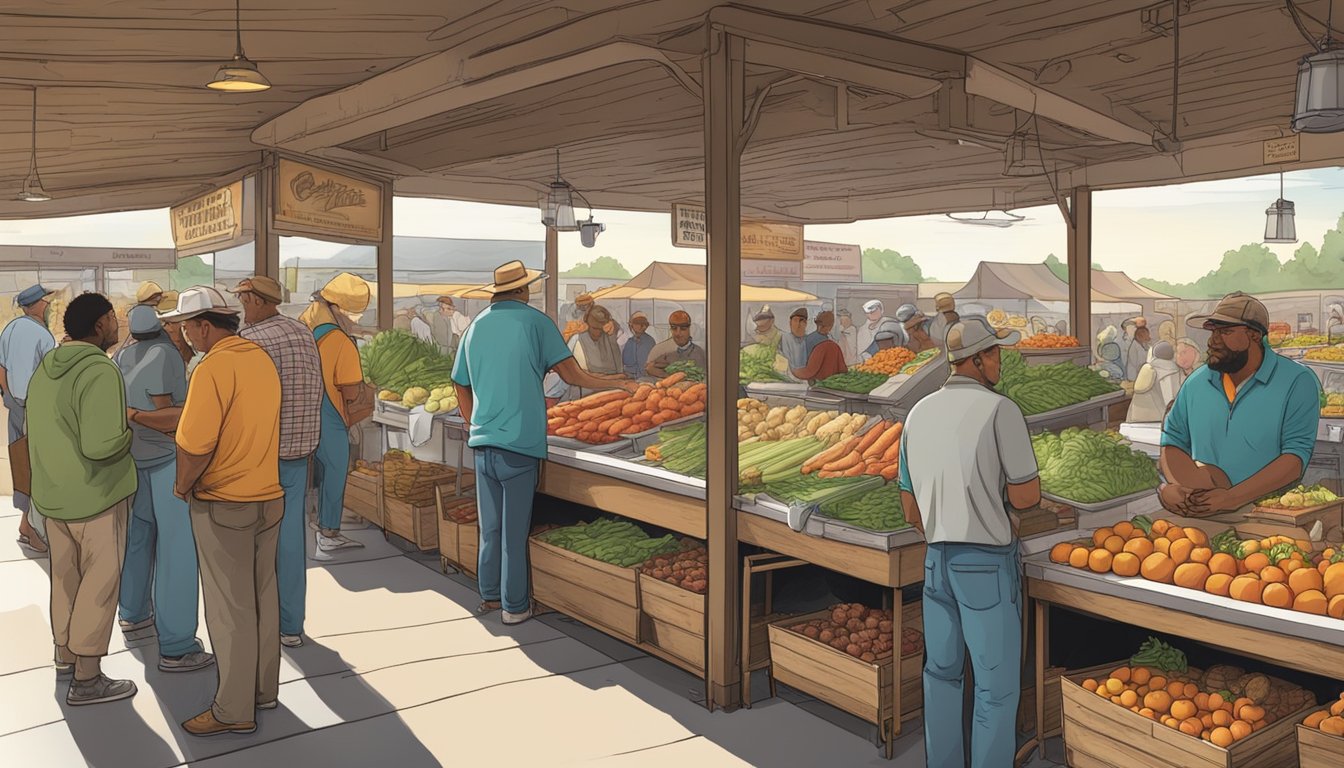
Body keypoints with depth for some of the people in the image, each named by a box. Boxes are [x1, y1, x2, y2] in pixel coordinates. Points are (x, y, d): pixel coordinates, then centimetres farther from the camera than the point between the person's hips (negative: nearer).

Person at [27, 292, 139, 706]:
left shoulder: (46, 368, 5)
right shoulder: (101, 371, -22)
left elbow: (33, 430, 15)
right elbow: (102, 445, -29)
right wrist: (129, 433, -10)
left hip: (53, 493, 8)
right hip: (96, 495, -8)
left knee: (65, 575, 21)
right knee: (100, 580, 2)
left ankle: (65, 652, 38)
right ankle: (86, 680, 9)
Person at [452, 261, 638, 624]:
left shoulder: (475, 326, 12)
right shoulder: (535, 321, -3)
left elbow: (461, 386, 17)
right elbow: (571, 374, -6)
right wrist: (621, 385, 5)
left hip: (482, 441, 5)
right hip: (521, 441, -5)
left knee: (490, 526, 15)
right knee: (515, 530, 2)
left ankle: (489, 595, 25)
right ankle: (514, 605, 11)